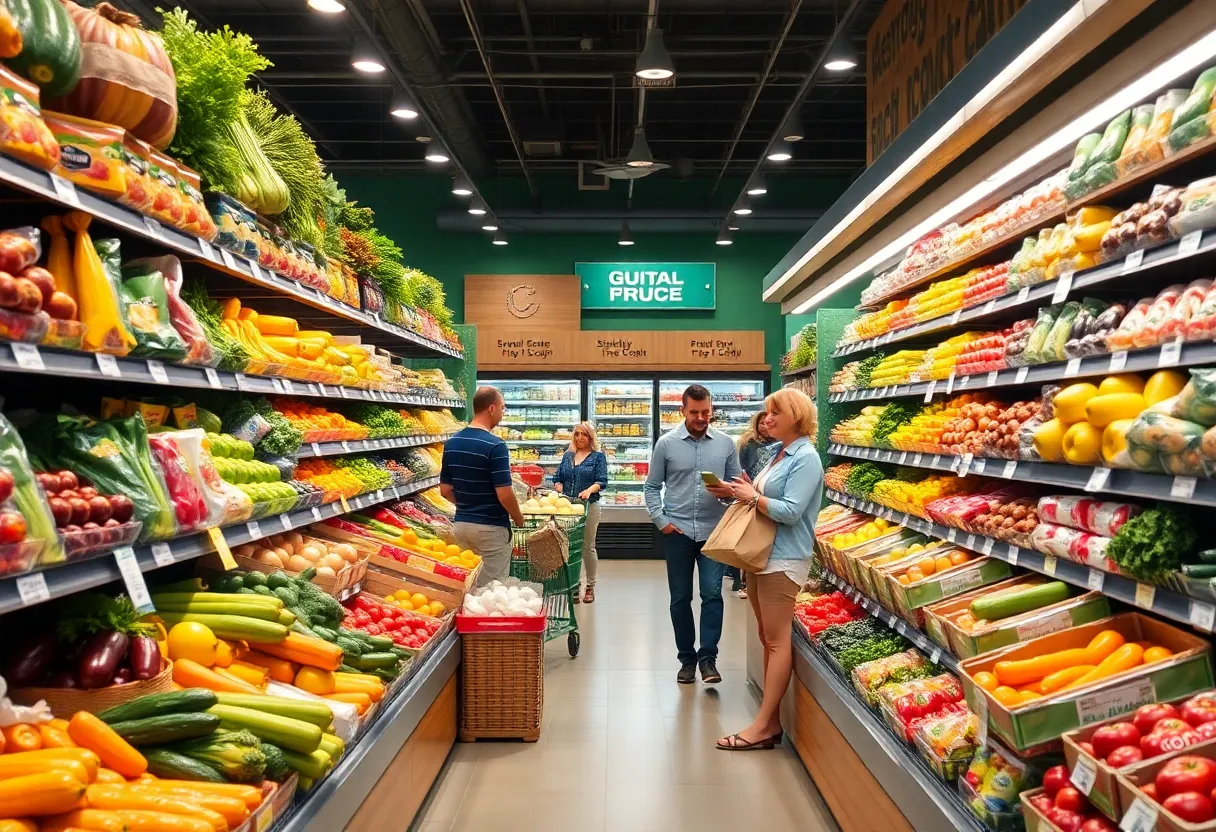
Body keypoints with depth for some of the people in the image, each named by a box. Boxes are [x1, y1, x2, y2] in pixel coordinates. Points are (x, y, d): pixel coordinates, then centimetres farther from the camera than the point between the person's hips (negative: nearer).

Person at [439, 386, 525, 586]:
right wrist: (519, 520, -3)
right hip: (491, 528, -7)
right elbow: (504, 495, -20)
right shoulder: (495, 445, -18)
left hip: (460, 524, 7)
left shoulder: (451, 443, 3)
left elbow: (445, 490, 7)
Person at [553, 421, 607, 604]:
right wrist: (559, 492, -6)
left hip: (589, 506, -3)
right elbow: (558, 479, 14)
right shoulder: (567, 456, 14)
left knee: (588, 546, 3)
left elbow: (601, 481, -6)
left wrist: (589, 490, -25)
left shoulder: (598, 456, 4)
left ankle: (590, 587, 13)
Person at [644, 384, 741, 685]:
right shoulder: (666, 443, 1)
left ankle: (708, 657, 2)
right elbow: (652, 487, 6)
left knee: (712, 593, -7)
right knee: (680, 598, 7)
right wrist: (660, 520, -5)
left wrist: (730, 490, -12)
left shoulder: (725, 443, 4)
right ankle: (687, 659, 19)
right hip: (678, 532, 0)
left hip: (714, 530, 0)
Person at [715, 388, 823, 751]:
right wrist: (742, 491, 2)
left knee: (777, 641, -5)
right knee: (767, 637, 12)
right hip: (761, 554, 10)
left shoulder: (805, 459, -13)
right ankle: (771, 719, 19)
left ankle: (763, 726, -2)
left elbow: (790, 511, -21)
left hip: (783, 559, -10)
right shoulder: (779, 454, 15)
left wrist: (752, 497, -12)